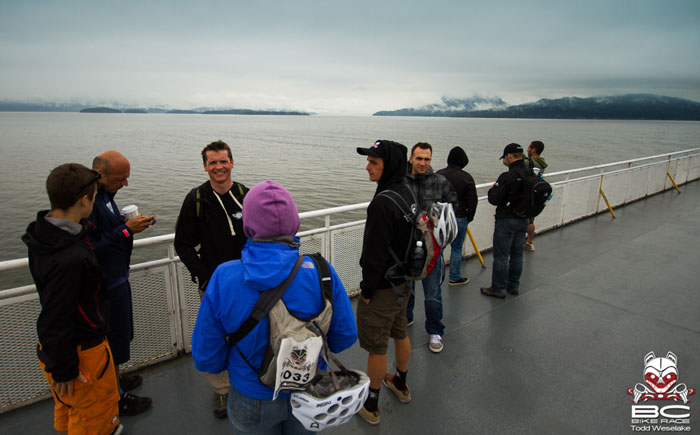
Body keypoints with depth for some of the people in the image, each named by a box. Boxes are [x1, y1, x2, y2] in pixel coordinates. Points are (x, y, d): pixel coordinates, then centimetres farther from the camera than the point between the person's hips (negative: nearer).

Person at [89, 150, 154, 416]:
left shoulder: (103, 193, 5)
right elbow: (91, 249, -29)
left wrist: (127, 223, 1)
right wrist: (126, 230, -25)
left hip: (116, 278, 10)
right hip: (106, 285, -10)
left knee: (119, 336, 25)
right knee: (113, 341, 7)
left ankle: (114, 380, 45)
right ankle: (116, 399, 25)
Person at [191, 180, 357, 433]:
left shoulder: (222, 279, -24)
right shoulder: (321, 273, -23)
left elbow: (205, 359, -14)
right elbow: (345, 337, -10)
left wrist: (238, 361, 7)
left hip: (252, 402, 0)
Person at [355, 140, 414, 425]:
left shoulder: (383, 202, -27)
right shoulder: (406, 193, 2)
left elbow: (376, 253, -25)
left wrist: (367, 289, -14)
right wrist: (404, 274, 18)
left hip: (384, 285, -9)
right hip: (404, 280, 9)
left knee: (376, 345, 6)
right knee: (399, 333, 25)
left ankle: (371, 406, 24)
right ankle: (401, 385, 47)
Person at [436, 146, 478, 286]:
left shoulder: (438, 174, 0)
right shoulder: (467, 178, -10)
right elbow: (472, 200, -7)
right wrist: (469, 217, 8)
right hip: (459, 218, -3)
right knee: (456, 248, 8)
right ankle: (454, 278, 18)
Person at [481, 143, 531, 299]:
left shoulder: (507, 177, -21)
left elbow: (494, 200, -18)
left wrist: (492, 189, 1)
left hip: (506, 221, -7)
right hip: (524, 220, 7)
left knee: (501, 256, 3)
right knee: (517, 255, 17)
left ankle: (498, 289, 11)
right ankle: (514, 286, 29)